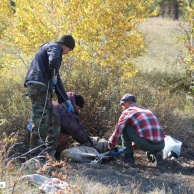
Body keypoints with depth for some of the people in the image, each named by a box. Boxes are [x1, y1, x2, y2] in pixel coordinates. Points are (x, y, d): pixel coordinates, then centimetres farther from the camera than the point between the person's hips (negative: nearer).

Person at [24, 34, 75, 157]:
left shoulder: (51, 49, 31)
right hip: (39, 85, -10)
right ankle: (36, 154, -12)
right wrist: (54, 76, -6)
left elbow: (57, 80, 32)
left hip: (42, 88, 10)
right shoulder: (55, 47, 1)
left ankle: (50, 153, 16)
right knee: (41, 121, -12)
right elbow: (53, 62, -25)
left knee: (54, 120, 13)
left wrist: (66, 100, 29)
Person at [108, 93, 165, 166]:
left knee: (124, 127, 14)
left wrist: (111, 145, 30)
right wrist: (134, 144, 52)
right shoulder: (147, 111, 28)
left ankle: (128, 156, 12)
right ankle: (156, 152, 10)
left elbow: (118, 131, 12)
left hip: (146, 143, -6)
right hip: (161, 145, 6)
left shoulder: (127, 112, 9)